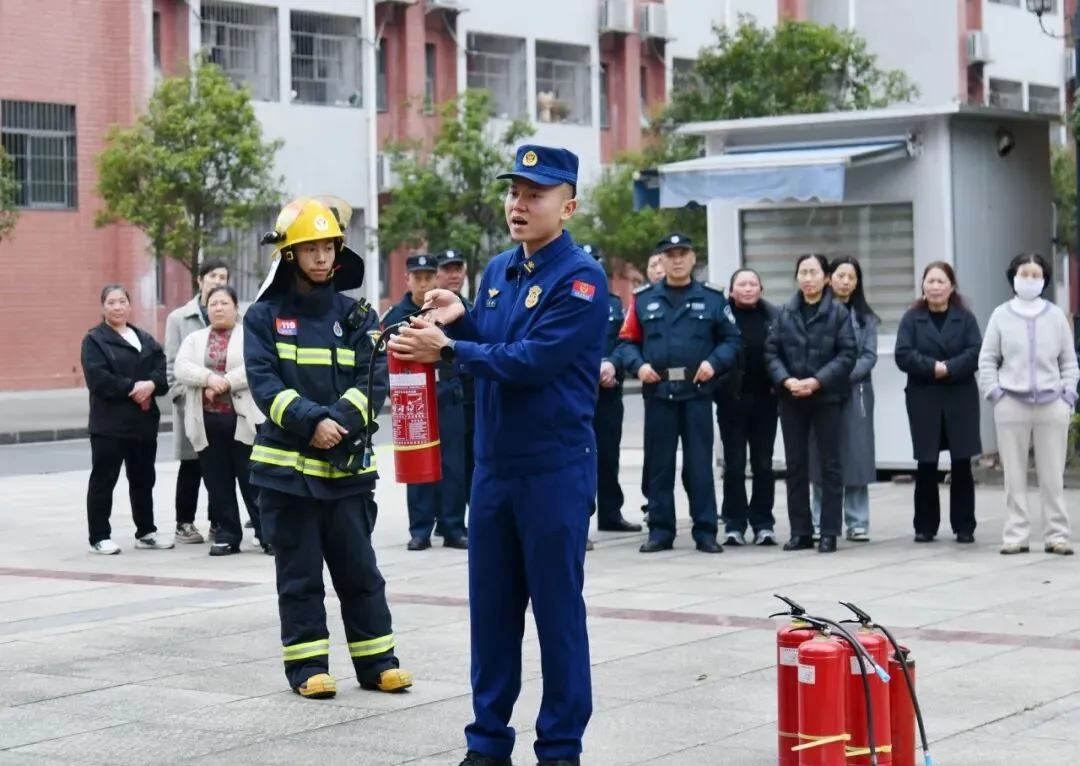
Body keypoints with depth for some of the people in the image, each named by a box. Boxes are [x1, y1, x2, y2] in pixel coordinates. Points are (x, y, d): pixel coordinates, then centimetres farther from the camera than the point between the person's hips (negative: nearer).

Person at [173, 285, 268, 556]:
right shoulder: (194, 339, 15)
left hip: (243, 419, -3)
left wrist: (225, 382, -17)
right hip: (207, 421, 3)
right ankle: (227, 535, 13)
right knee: (217, 482, 6)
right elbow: (181, 368, -2)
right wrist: (209, 378, -18)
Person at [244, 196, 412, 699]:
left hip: (348, 464, 2)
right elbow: (265, 385, -8)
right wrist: (312, 421, -20)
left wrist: (340, 420, -16)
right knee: (300, 573, 5)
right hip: (287, 465, -2)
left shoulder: (356, 315, 7)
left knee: (359, 568, 7)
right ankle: (307, 666, 12)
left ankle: (377, 661, 15)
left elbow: (375, 380, -1)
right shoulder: (265, 316, 2)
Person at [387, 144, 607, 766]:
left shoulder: (581, 279, -12)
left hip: (556, 468, -7)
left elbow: (535, 360, -21)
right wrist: (456, 323, -3)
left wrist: (449, 350, -18)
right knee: (491, 607, 11)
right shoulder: (498, 271, 11)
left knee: (558, 608, 1)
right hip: (494, 463, 7)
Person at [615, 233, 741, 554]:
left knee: (700, 464, 1)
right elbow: (627, 341, 8)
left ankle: (705, 531, 7)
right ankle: (660, 530, 12)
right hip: (657, 393, 1)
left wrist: (714, 362, -9)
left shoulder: (712, 298, 6)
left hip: (698, 392, -1)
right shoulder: (643, 299, 7)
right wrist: (638, 365, -10)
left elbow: (732, 339, 7)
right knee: (659, 464, 5)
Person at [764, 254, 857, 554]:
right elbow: (771, 351, 5)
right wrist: (786, 380, -12)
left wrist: (817, 381, -17)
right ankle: (800, 532, 13)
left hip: (827, 397, -3)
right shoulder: (785, 313, 7)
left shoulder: (839, 312, -2)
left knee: (830, 464, 1)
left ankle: (829, 533, 4)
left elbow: (847, 354, -8)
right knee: (795, 465, 6)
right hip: (791, 398, 3)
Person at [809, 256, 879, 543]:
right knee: (821, 456, 0)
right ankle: (820, 524, 5)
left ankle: (857, 524, 4)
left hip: (855, 392, 1)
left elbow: (869, 357, 2)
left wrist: (844, 375, -13)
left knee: (855, 455, 0)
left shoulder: (865, 317, 9)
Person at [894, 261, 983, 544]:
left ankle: (964, 527, 9)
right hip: (924, 399, 0)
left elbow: (976, 354, -7)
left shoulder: (965, 318, 5)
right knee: (926, 465, 2)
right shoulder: (912, 318, 5)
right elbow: (903, 355, -6)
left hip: (960, 398, 0)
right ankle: (925, 526, 11)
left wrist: (948, 368, -19)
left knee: (962, 463, 1)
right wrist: (932, 366, -18)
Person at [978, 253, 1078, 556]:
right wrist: (994, 391, -3)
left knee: (1053, 476, 3)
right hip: (1011, 405, 0)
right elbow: (987, 359, 7)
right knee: (1014, 476, 2)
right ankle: (1016, 535, 7)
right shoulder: (1001, 315, 3)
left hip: (1052, 406, 0)